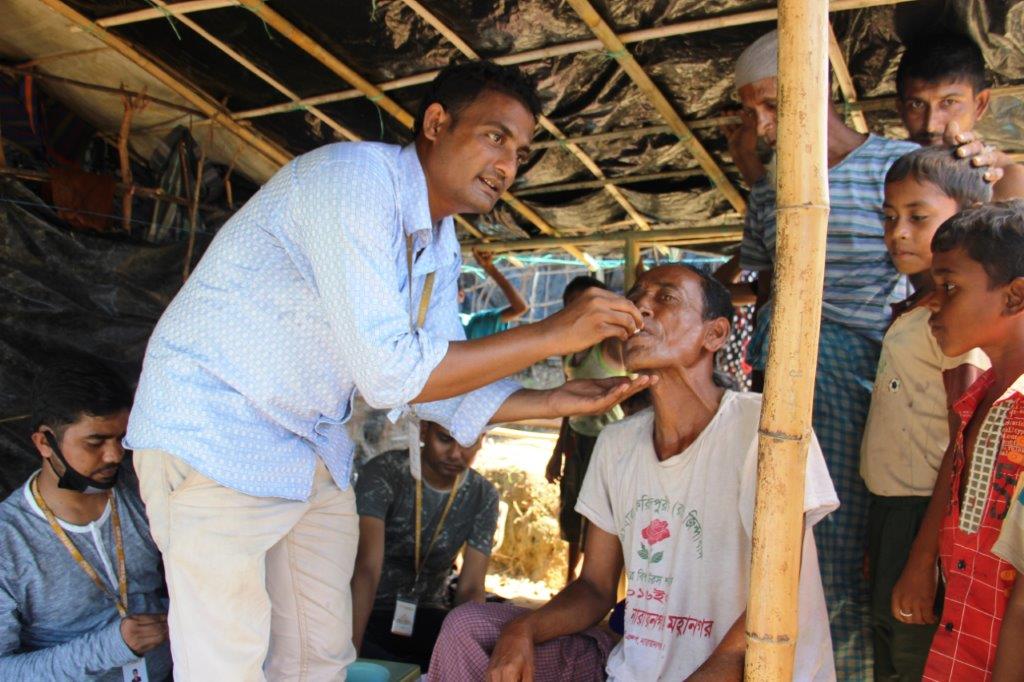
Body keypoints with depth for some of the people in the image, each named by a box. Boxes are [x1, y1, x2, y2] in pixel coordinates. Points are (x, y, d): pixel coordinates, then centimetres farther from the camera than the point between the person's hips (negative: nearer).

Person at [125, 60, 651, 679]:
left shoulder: (442, 246, 6)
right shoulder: (354, 178, -22)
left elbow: (442, 384, 7)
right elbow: (391, 374, -29)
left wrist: (557, 403, -6)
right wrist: (551, 334, -25)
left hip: (316, 444, 9)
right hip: (216, 429, -8)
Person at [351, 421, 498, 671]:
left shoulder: (484, 497, -4)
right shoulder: (384, 473, -17)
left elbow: (470, 589, -10)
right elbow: (366, 569, -29)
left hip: (427, 614, 4)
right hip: (369, 614, -4)